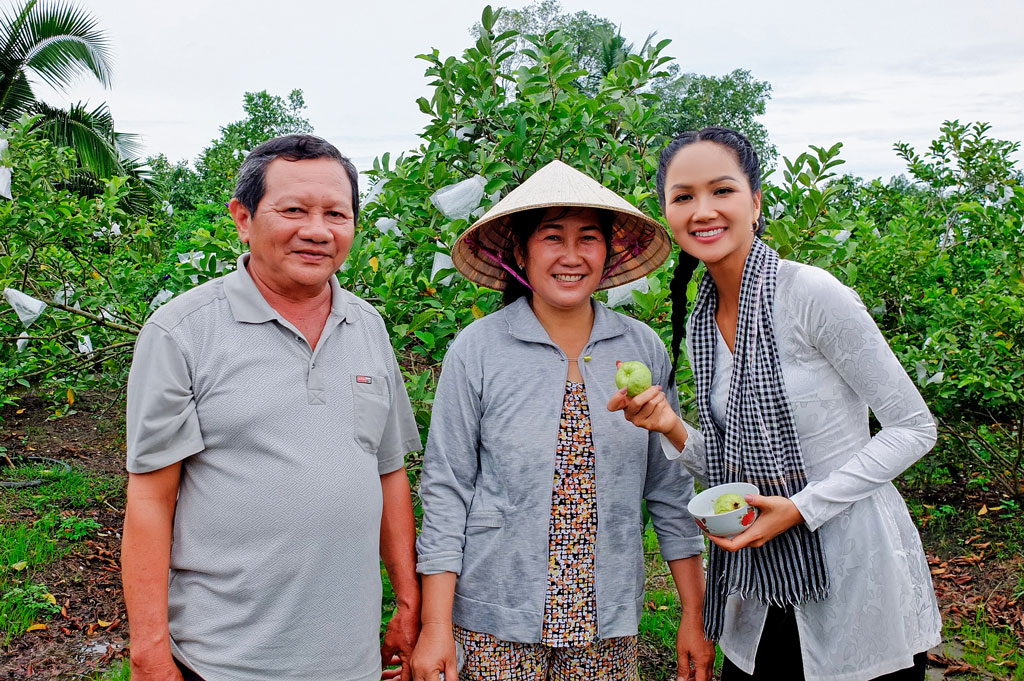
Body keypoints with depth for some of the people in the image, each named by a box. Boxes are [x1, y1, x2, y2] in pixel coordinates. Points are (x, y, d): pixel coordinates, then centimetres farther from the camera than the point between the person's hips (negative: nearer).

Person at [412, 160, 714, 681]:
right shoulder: (477, 351, -8)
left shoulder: (644, 350, -1)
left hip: (609, 621, 2)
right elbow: (446, 489, -6)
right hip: (499, 623, -2)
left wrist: (694, 614, 5)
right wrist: (436, 627, -7)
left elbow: (670, 487, 4)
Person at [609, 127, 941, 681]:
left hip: (857, 572, -5)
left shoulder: (813, 294, -17)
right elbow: (729, 469, 8)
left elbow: (914, 428, -12)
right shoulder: (700, 324, 2)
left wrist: (802, 507, -19)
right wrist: (672, 429, -11)